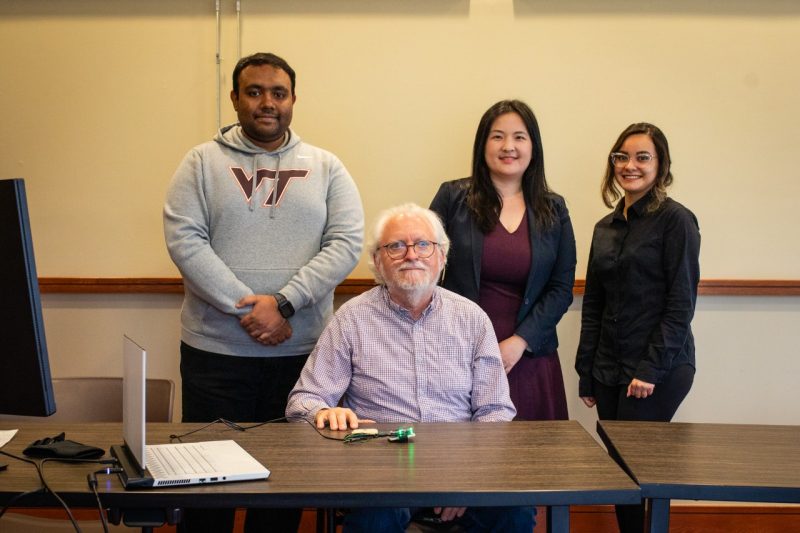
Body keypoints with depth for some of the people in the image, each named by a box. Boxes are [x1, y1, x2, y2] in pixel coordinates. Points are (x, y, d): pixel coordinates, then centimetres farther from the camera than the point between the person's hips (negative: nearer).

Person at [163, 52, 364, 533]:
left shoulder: (326, 167, 7)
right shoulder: (203, 163, 4)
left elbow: (347, 243, -3)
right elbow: (184, 241, -7)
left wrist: (283, 302, -15)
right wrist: (247, 309, -15)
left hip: (302, 350, 1)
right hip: (215, 349, -1)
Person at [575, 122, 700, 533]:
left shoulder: (675, 220, -6)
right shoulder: (606, 228, 12)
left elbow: (681, 303, -11)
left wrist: (652, 368, -15)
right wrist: (586, 371, 11)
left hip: (659, 371, -6)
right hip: (609, 370, 6)